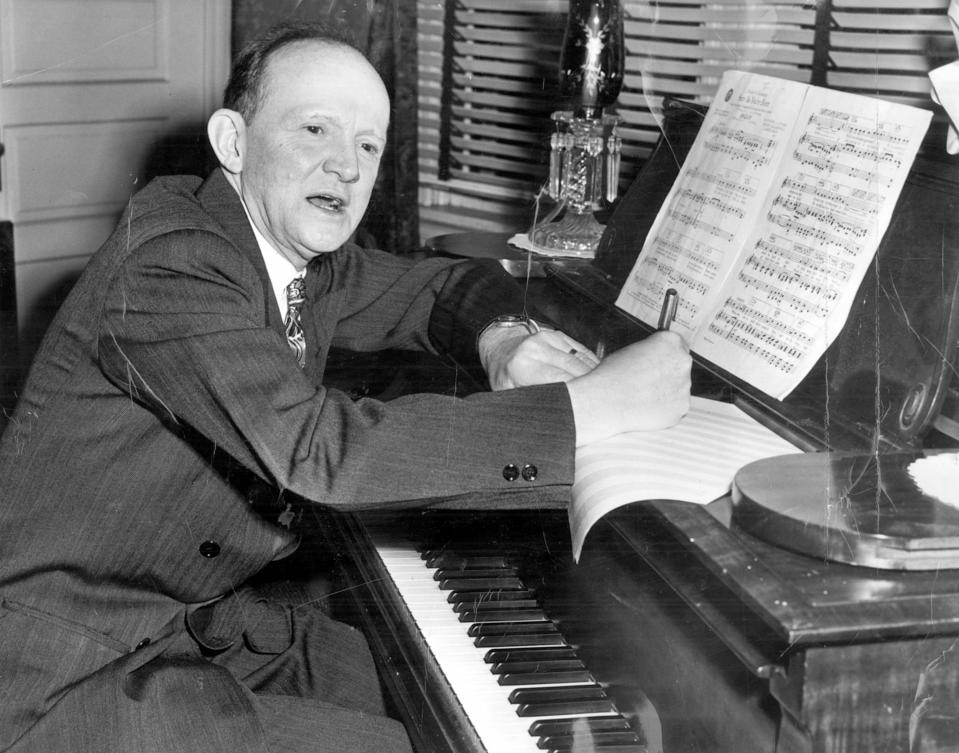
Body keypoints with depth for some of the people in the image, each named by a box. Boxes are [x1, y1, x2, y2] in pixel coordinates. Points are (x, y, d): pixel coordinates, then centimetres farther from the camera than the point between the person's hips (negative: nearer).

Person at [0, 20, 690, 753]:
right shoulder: (165, 257, -25)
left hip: (201, 617, 8)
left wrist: (501, 337, -11)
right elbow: (321, 450, -36)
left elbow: (451, 283, 15)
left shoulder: (305, 257, -1)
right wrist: (596, 405, -34)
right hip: (68, 679, -8)